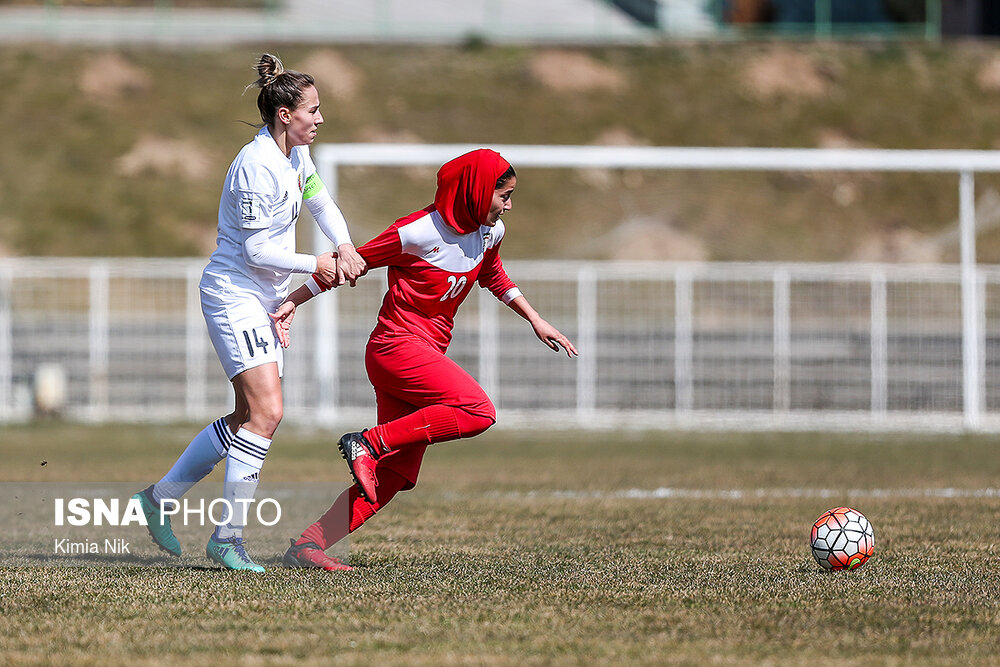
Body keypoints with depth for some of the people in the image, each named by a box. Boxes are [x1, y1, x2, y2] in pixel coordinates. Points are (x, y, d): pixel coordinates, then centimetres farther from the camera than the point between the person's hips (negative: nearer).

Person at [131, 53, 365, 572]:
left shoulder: (295, 154, 8)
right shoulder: (258, 166, -22)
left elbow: (321, 203, 21)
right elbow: (257, 249, -21)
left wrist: (345, 248, 2)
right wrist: (315, 266, -11)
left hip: (261, 301, 10)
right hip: (234, 294, -10)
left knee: (248, 416, 12)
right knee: (266, 412, -17)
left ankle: (158, 498, 24)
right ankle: (229, 537, -11)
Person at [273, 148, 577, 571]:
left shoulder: (489, 233, 9)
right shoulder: (418, 233, -15)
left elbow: (493, 277, 31)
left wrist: (536, 321, 25)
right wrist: (293, 302, -3)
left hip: (427, 354, 8)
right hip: (396, 345, -8)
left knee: (394, 477, 0)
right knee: (479, 412, -25)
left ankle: (306, 546, -1)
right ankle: (369, 442, -19)